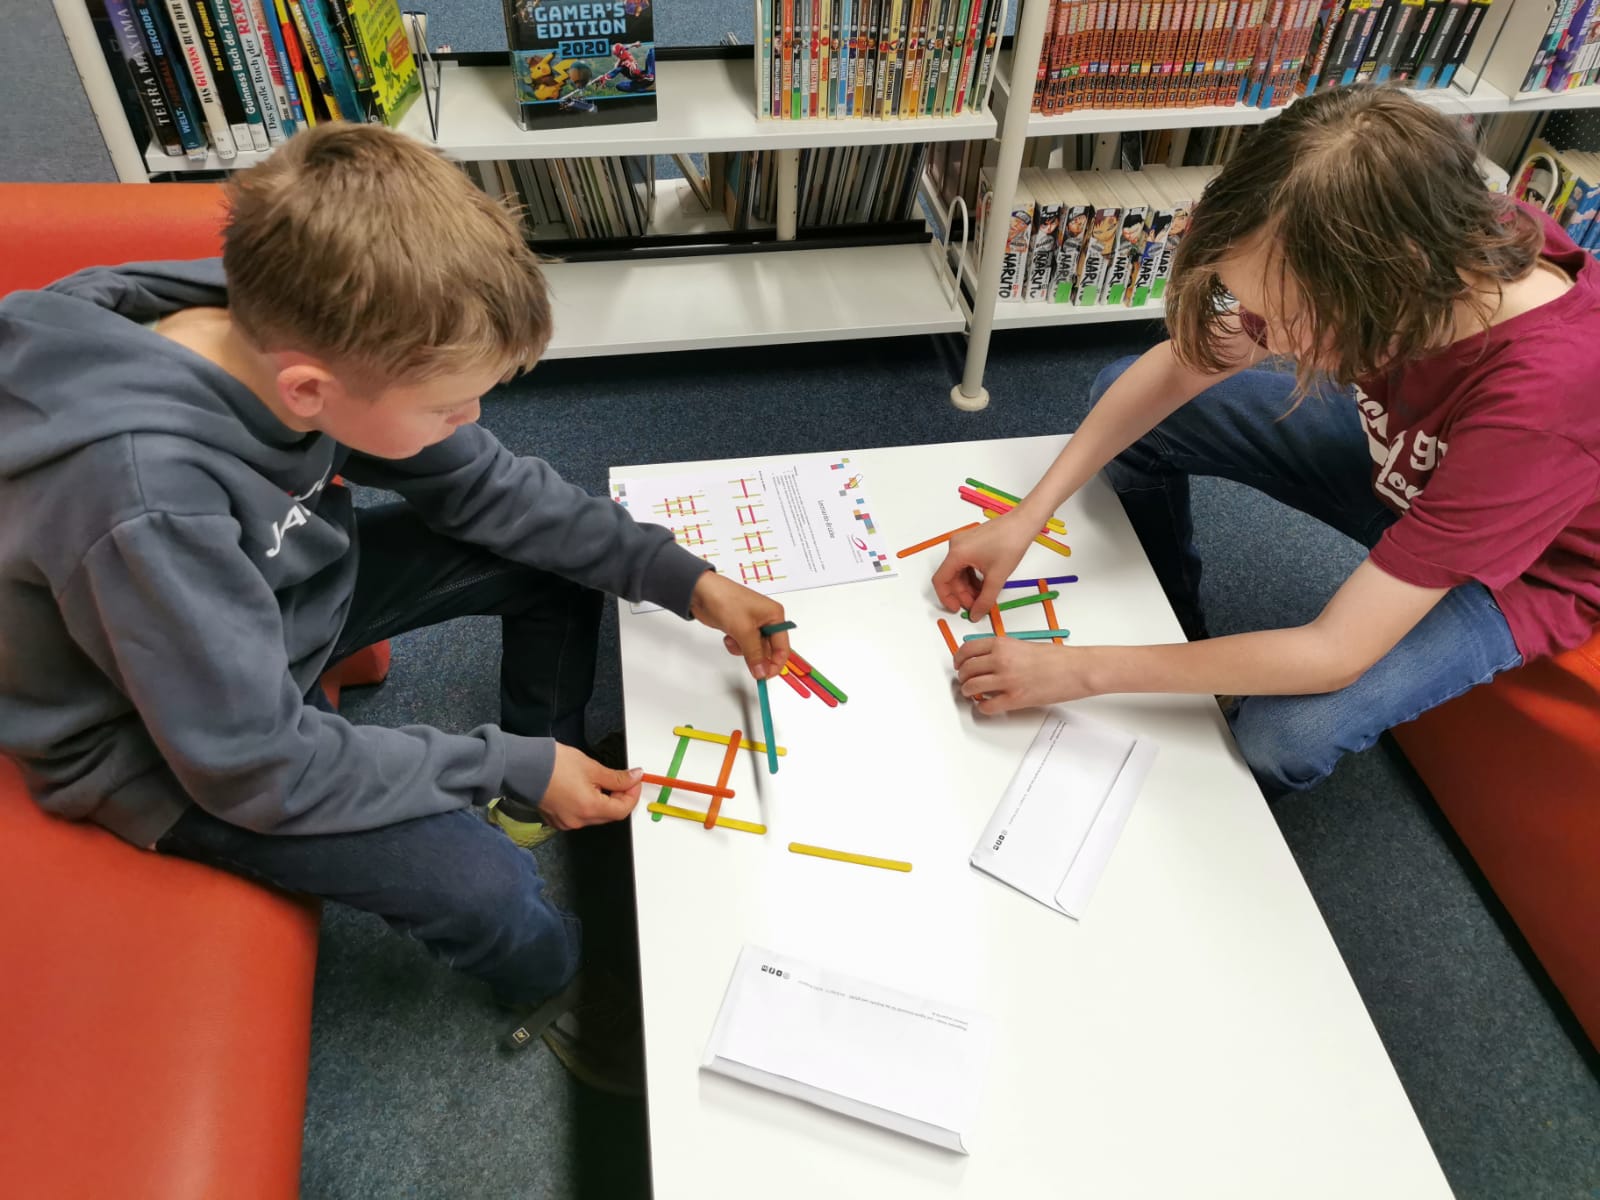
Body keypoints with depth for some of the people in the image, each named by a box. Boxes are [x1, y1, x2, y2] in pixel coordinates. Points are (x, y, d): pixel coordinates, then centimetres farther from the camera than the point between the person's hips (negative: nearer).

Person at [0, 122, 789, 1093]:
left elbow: (483, 484, -9)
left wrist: (686, 579, -12)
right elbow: (256, 764, -29)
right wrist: (505, 767, -22)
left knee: (558, 559, 0)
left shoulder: (280, 332, -22)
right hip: (171, 744, -6)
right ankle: (560, 985, 18)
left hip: (279, 593, 7)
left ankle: (552, 794, 23)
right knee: (479, 884, -19)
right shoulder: (144, 501, -41)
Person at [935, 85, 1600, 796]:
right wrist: (1027, 518, -24)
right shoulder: (1437, 239, -28)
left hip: (1522, 570, -5)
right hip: (1403, 456, 5)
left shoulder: (1540, 399, -42)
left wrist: (1081, 671, -35)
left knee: (1285, 735, -29)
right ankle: (1178, 642, 18)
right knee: (1121, 393, -5)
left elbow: (1336, 654, -37)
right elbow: (1179, 366, -17)